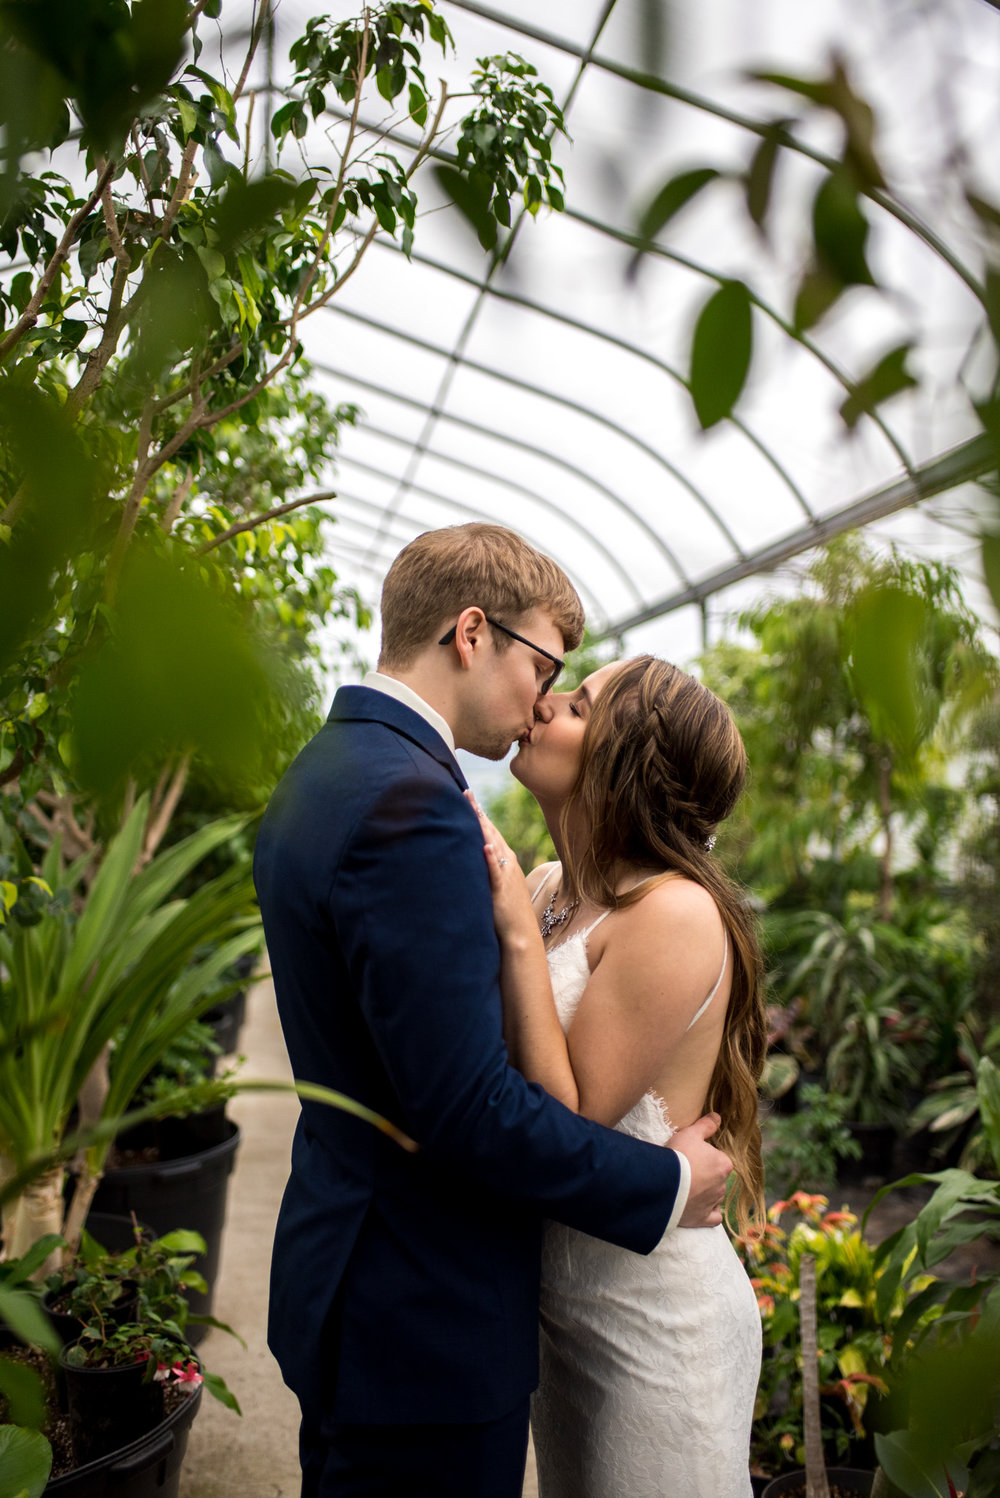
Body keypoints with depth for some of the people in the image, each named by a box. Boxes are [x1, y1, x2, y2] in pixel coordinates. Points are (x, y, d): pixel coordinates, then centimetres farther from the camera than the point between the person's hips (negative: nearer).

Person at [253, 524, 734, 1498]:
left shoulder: (318, 772, 5)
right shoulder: (410, 804, -27)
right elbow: (467, 1108, -27)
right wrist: (666, 1187, -15)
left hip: (343, 1264, 10)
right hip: (424, 1324, -9)